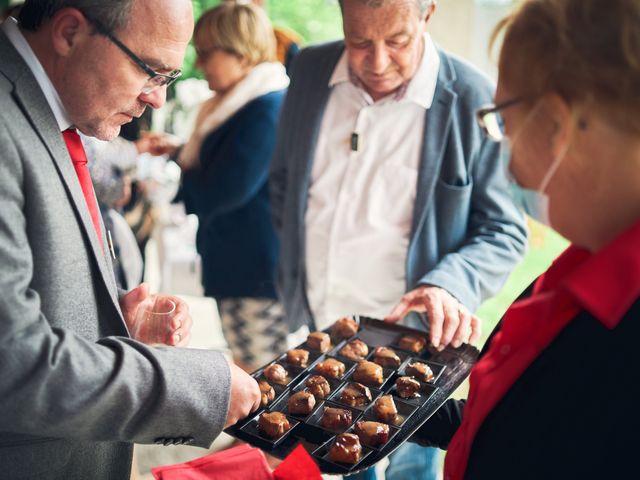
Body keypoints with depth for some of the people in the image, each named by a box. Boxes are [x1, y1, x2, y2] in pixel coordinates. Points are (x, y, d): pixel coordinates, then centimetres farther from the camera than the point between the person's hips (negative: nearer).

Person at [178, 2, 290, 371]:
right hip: (239, 271, 10)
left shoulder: (267, 109, -18)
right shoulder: (240, 105, 14)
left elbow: (216, 194, -19)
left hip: (257, 277, -10)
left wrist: (186, 172, 1)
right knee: (253, 381, 17)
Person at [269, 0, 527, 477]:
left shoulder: (473, 101, -16)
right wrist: (292, 271, 8)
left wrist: (450, 284, -26)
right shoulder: (310, 70, -3)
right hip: (312, 329, 4)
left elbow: (505, 231, -9)